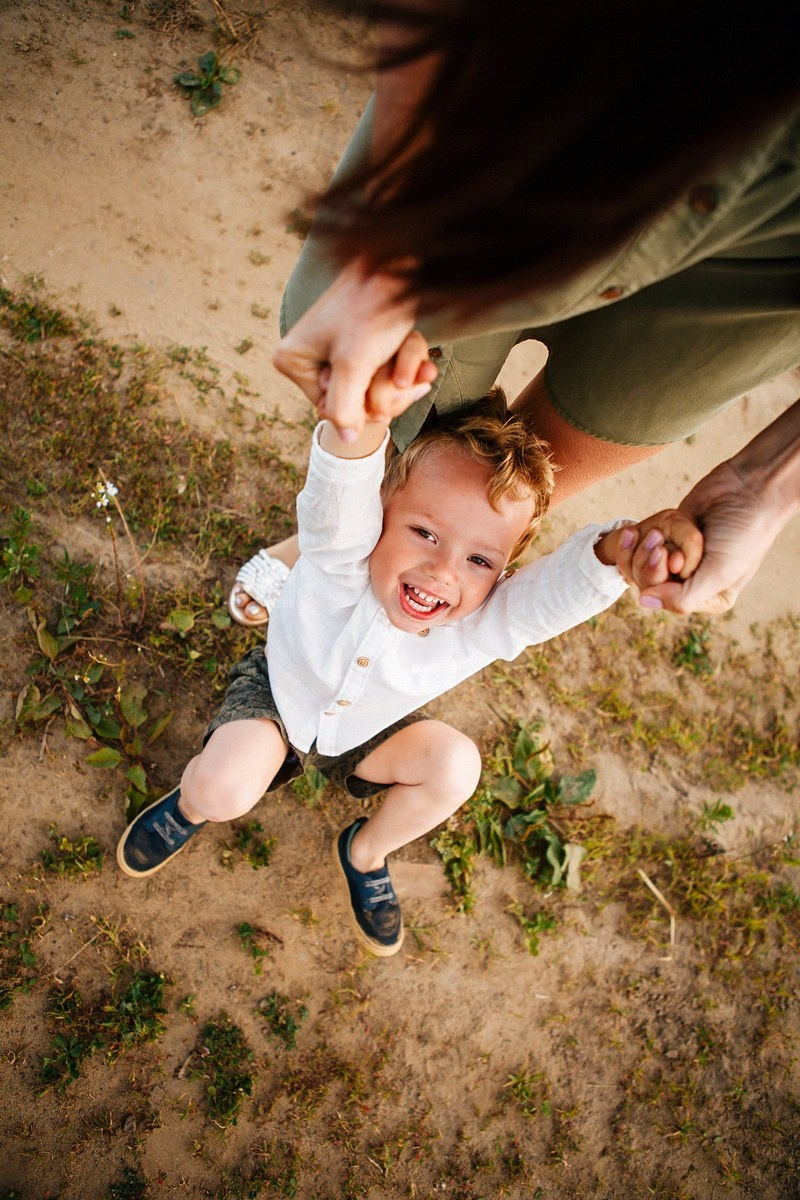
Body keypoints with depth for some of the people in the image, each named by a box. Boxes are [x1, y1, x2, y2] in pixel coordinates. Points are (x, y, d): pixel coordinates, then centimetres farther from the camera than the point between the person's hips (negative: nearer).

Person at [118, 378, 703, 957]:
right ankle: (191, 804, 16)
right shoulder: (343, 555, -37)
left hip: (366, 736, 2)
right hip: (279, 693, -2)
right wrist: (358, 423, -82)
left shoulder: (487, 625, -31)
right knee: (224, 793, -25)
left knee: (454, 763, -22)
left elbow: (564, 587, -48)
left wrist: (620, 549, -72)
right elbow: (340, 494, -59)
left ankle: (366, 852, 10)